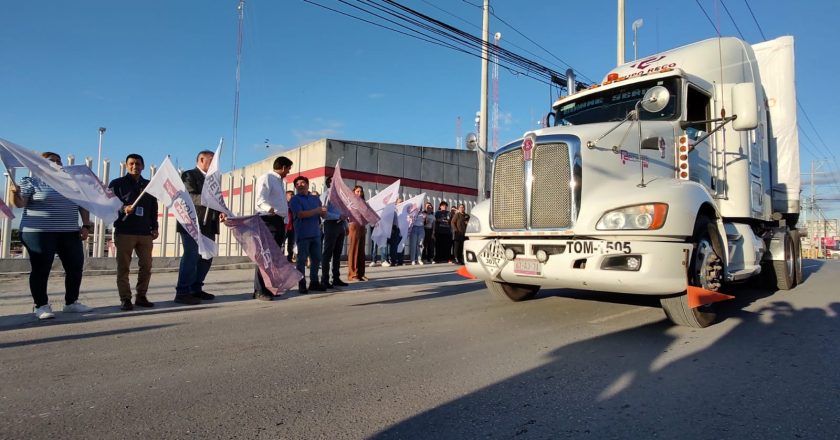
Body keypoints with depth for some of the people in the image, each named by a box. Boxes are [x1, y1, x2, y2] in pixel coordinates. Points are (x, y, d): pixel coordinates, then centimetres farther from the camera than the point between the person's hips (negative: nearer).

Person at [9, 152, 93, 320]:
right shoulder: (31, 182, 2)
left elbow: (83, 205, 14)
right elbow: (20, 203, -8)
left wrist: (86, 226, 4)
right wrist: (15, 193, -30)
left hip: (70, 233, 5)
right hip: (39, 233, -4)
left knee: (75, 267, 4)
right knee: (41, 269, -3)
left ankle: (71, 302, 15)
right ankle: (41, 305, 6)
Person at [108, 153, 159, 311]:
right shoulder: (117, 183, 5)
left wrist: (154, 227, 10)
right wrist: (122, 209, -19)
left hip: (145, 232, 4)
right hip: (124, 232, -3)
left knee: (146, 266, 3)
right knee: (123, 267, 0)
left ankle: (141, 296, 14)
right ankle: (125, 299, 6)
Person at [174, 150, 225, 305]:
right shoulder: (189, 175, -3)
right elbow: (190, 197, -18)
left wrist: (219, 212, -2)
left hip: (208, 225, 8)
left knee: (206, 258, 9)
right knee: (191, 257, -9)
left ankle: (196, 289, 19)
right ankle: (182, 293, -3)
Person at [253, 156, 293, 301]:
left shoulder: (281, 181, 21)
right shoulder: (266, 178, -7)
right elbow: (260, 199, -22)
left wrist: (285, 222, 19)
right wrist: (269, 208, -43)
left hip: (279, 221, 10)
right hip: (268, 220, -9)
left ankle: (268, 287, 19)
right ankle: (259, 290, -5)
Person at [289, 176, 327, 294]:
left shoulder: (316, 198, 17)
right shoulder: (295, 199, 1)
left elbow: (324, 215, 16)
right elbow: (301, 214, -13)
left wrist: (323, 211, -8)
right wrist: (316, 211, -11)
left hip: (316, 233, 5)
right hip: (303, 234, -5)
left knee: (316, 259, 7)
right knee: (302, 260, -2)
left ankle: (314, 282, 17)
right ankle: (302, 284, 4)